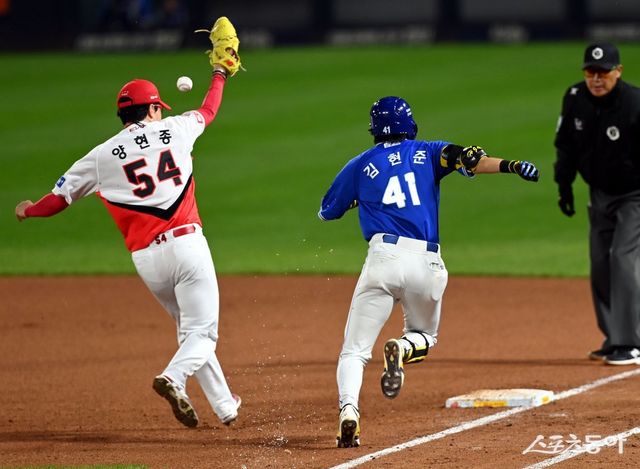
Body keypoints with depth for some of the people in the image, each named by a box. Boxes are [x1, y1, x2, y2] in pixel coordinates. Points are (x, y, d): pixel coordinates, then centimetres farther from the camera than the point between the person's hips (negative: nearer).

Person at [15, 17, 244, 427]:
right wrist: (220, 74, 46)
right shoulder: (175, 130, 6)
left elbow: (60, 197, 12)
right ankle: (174, 378, -33)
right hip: (186, 243, -2)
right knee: (202, 332, -4)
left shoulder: (103, 155, 5)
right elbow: (208, 110, 26)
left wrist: (30, 210, 34)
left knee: (190, 330, 19)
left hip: (146, 256, 2)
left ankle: (224, 406, 19)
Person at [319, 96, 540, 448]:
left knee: (355, 350, 3)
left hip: (384, 256, -1)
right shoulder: (427, 153, 15)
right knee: (425, 337, 24)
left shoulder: (361, 166, 15)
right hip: (427, 263, 1)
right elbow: (461, 157, -6)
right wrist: (506, 165, -19)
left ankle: (348, 411, -24)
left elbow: (327, 211, 23)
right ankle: (405, 347, -12)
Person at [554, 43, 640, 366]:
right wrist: (564, 184, 9)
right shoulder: (575, 98, -8)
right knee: (600, 265, 9)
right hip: (600, 194, 7)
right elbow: (566, 144, 9)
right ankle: (613, 340, 22)